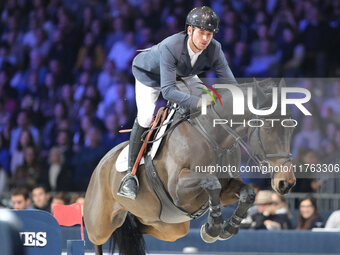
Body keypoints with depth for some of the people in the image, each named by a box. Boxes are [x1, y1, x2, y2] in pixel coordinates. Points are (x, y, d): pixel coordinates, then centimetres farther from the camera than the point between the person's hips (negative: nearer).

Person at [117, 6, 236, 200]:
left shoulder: (214, 49, -30)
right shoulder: (170, 47, -44)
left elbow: (230, 83, -24)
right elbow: (168, 90, -49)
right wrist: (197, 102, -60)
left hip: (182, 74, 5)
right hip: (150, 73, -5)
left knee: (210, 102, -8)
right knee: (145, 117, -22)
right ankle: (131, 173, -12)